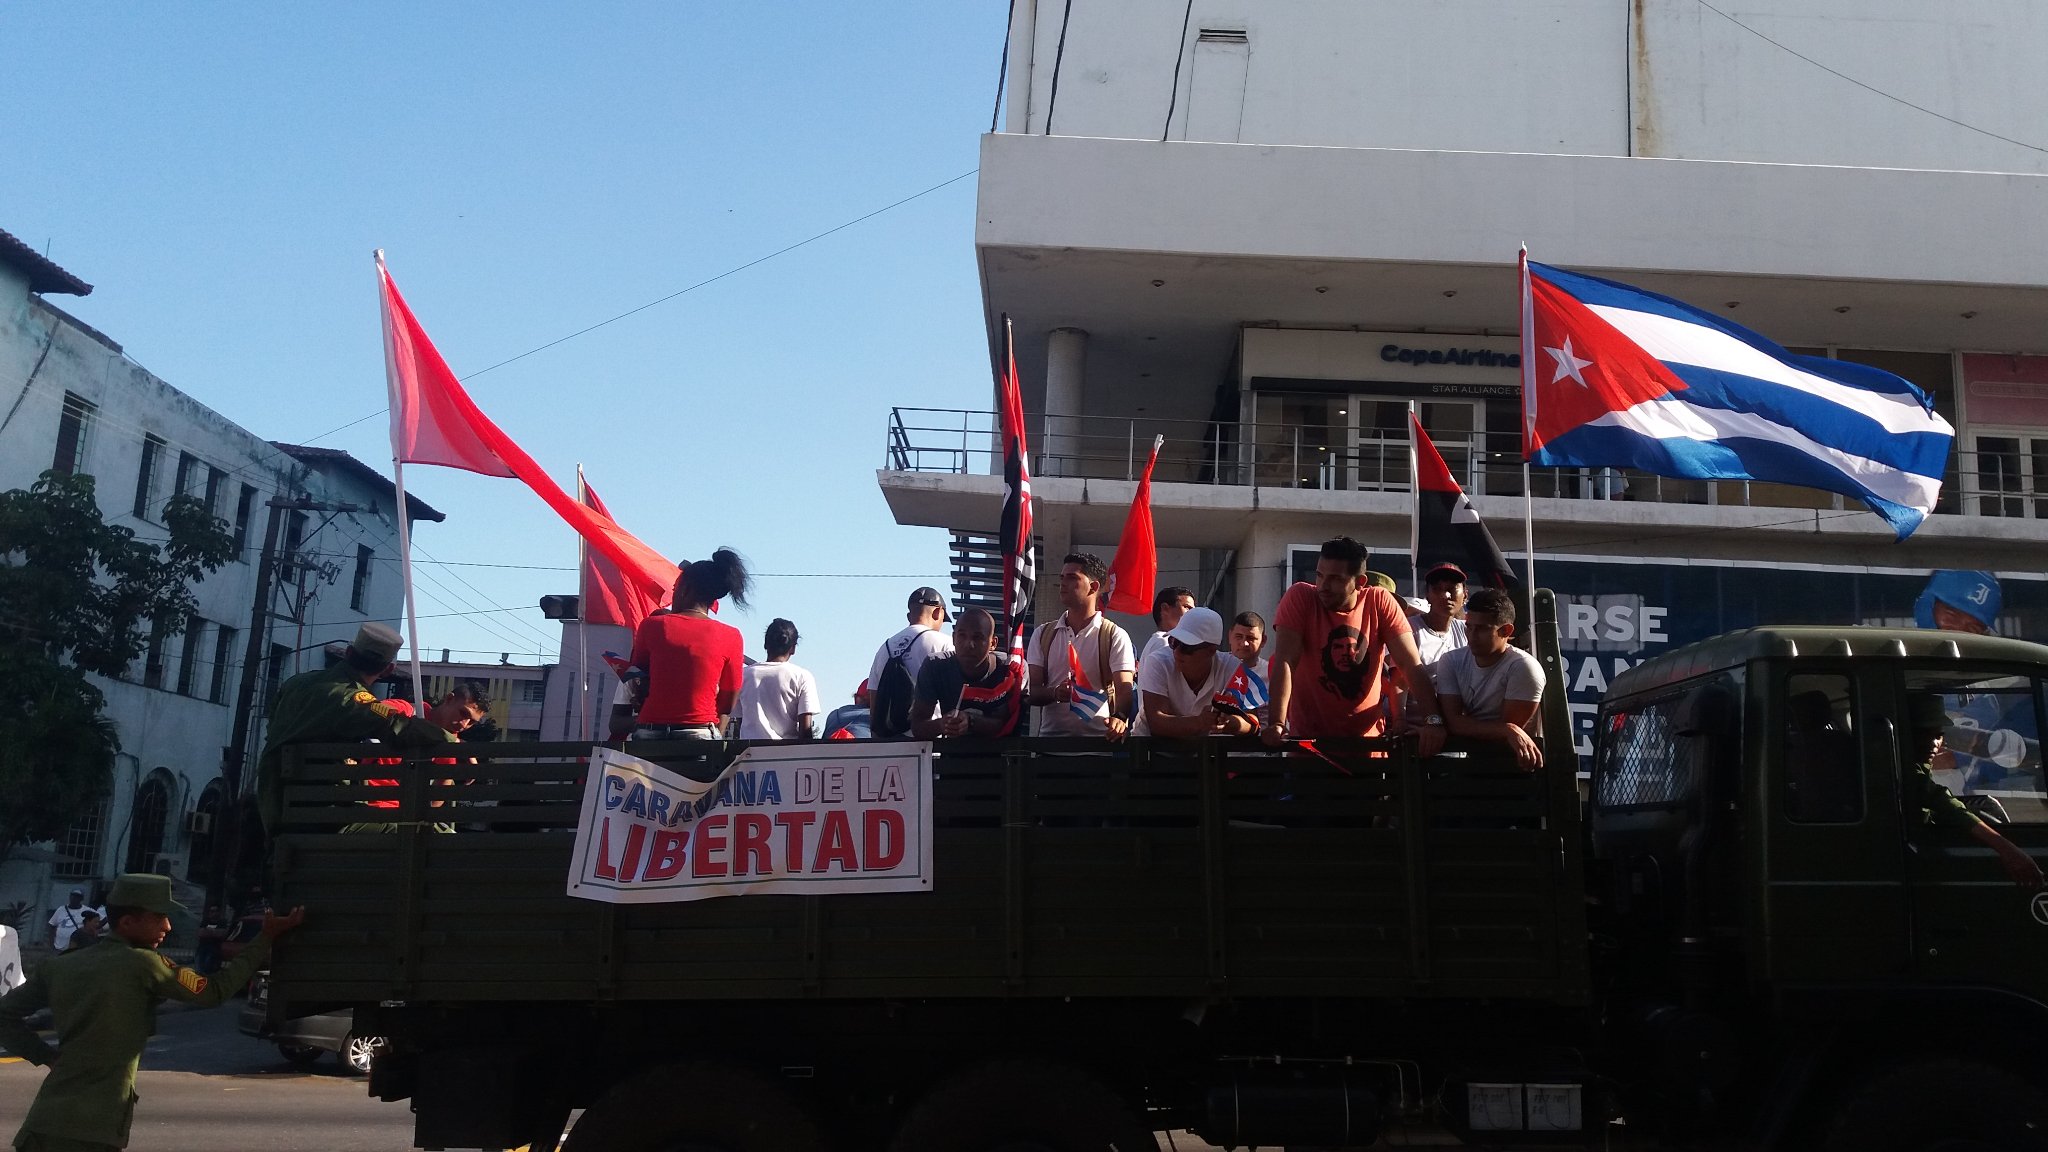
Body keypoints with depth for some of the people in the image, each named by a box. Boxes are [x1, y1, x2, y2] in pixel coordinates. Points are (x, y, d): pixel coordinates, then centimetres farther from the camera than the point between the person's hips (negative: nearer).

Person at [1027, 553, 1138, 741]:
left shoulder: (1115, 636, 3)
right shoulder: (1043, 634, 14)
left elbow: (1124, 689, -8)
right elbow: (1031, 691, 9)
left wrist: (1120, 717, -30)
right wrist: (1054, 693, -13)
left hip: (1098, 737, 0)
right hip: (1051, 735, 0)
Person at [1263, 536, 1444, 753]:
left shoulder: (1380, 602, -3)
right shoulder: (1300, 598, -8)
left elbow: (1412, 665, -6)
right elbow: (1285, 662, -16)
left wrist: (1433, 720, -19)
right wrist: (1277, 724, -28)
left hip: (1368, 737, 2)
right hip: (1308, 739, -2)